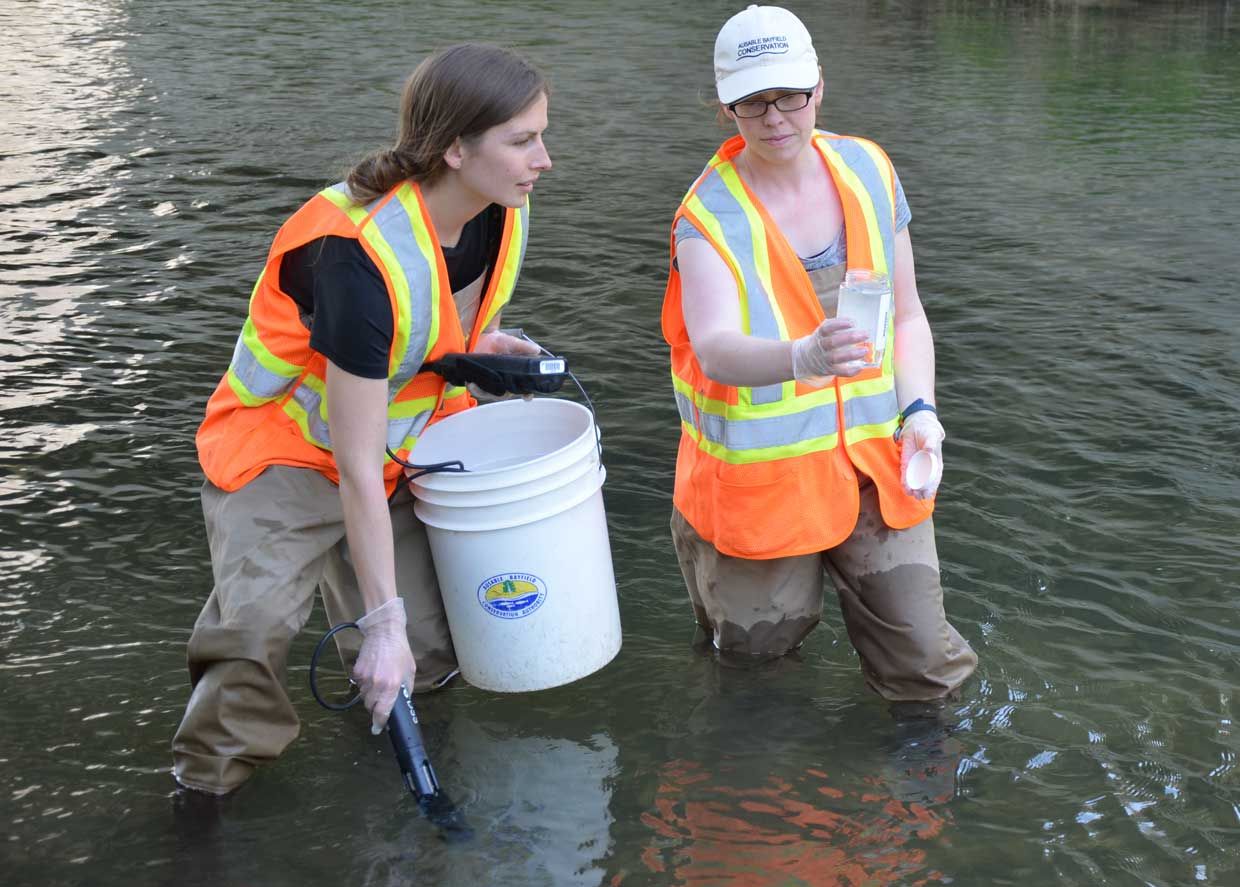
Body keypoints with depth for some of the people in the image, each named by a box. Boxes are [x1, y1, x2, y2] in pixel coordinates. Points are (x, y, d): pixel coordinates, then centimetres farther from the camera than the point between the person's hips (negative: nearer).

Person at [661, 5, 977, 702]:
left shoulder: (869, 172, 0)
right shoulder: (710, 216, -14)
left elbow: (908, 315, 9)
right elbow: (716, 348, -31)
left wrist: (920, 411, -6)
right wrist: (803, 359, -51)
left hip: (871, 458, 3)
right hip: (763, 475, -3)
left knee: (926, 670, 1)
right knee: (761, 651, 11)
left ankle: (846, 569, 31)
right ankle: (701, 539, 38)